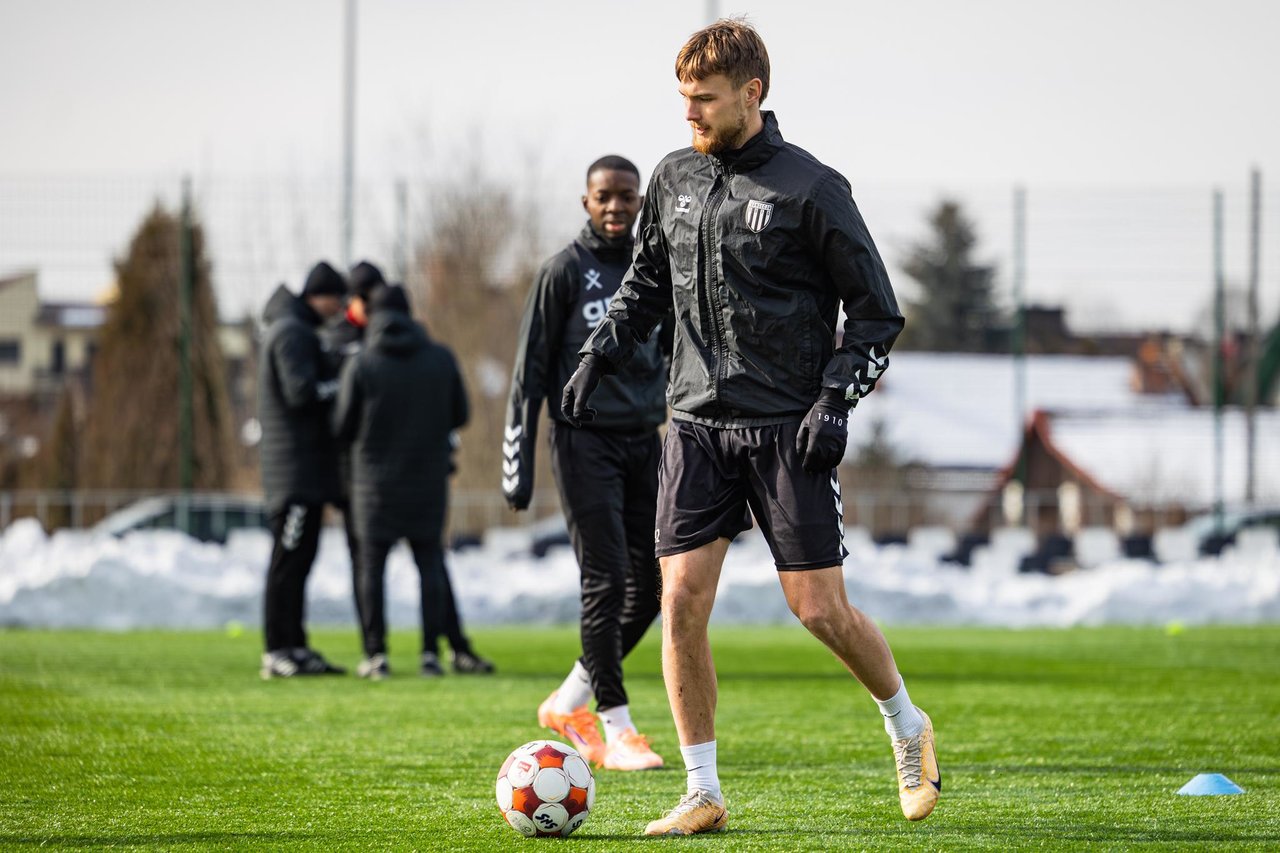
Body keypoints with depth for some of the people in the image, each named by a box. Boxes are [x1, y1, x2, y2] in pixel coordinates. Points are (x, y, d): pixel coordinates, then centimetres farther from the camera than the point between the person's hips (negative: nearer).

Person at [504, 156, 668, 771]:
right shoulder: (565, 272, -2)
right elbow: (530, 371, -2)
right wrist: (517, 462, -8)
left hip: (645, 442, 6)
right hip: (586, 441, -6)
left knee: (653, 584, 2)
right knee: (606, 582, -10)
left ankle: (568, 703, 17)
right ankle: (617, 729, -6)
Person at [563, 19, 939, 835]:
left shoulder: (809, 188, -7)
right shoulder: (674, 179, 8)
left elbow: (878, 311, -3)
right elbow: (646, 284, 23)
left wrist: (837, 400, -13)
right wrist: (601, 354, 8)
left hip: (787, 428, -4)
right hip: (699, 423, 5)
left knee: (821, 609, -5)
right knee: (681, 599, -6)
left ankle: (908, 728, 23)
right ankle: (703, 794, 2)